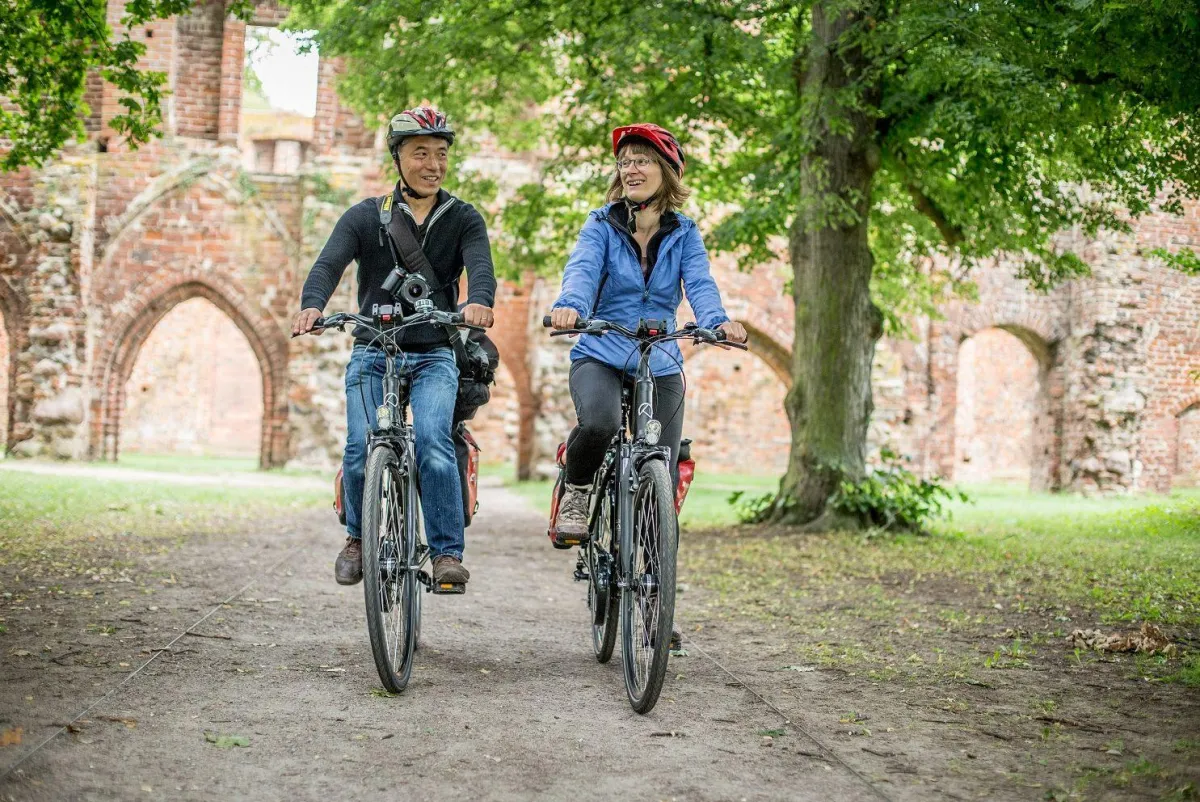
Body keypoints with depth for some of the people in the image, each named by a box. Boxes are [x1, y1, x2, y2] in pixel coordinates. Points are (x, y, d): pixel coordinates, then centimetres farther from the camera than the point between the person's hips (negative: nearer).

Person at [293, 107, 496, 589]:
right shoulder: (365, 217, 4)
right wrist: (311, 306, -35)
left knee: (432, 442, -23)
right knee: (361, 450, -14)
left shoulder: (463, 219, 4)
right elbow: (329, 264, -12)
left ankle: (447, 551, -13)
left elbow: (481, 266, -15)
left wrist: (479, 301, -39)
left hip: (434, 356, 0)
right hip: (372, 353, 1)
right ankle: (358, 536, 14)